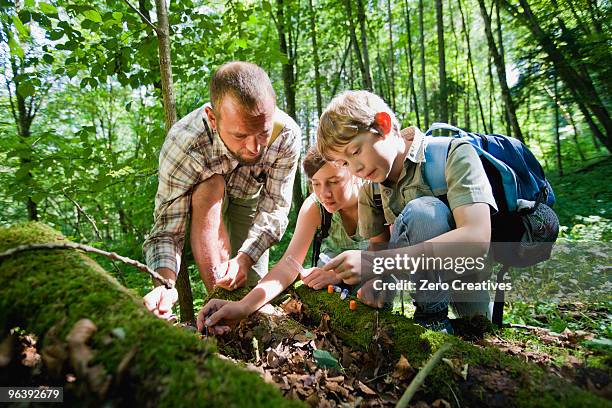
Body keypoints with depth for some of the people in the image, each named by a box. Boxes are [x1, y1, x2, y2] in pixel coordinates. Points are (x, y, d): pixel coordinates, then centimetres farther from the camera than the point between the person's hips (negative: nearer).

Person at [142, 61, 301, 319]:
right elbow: (166, 230, -36)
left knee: (250, 285, -5)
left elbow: (275, 209, -28)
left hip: (250, 198, 2)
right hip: (202, 200, -1)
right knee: (210, 187, -38)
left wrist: (244, 259, -42)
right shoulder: (183, 144, -39)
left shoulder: (287, 135, -35)